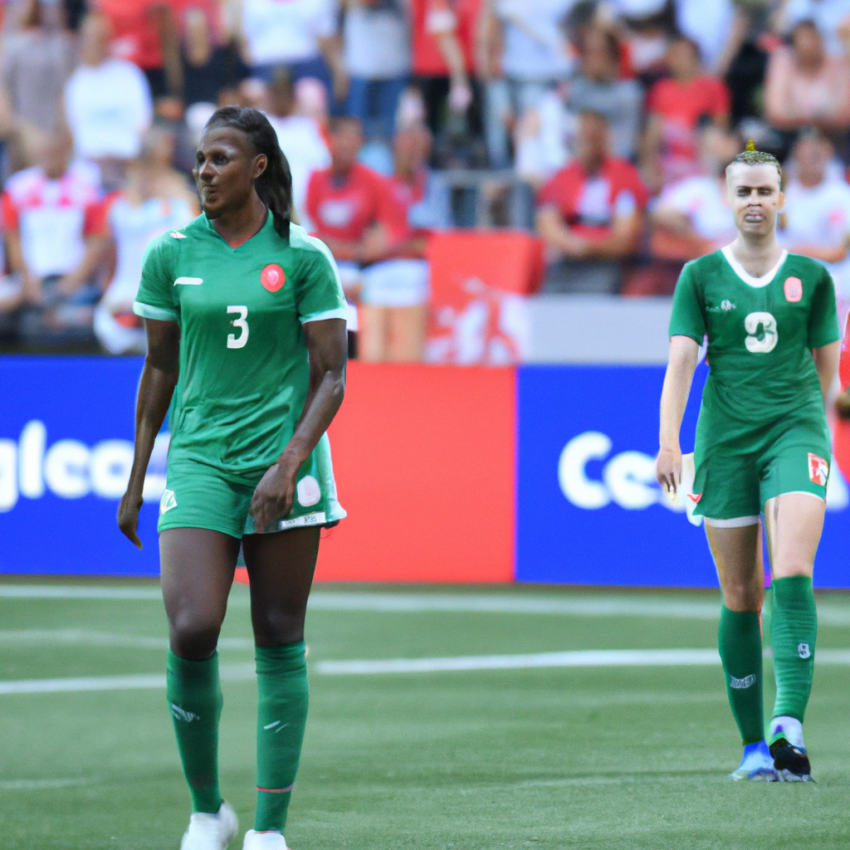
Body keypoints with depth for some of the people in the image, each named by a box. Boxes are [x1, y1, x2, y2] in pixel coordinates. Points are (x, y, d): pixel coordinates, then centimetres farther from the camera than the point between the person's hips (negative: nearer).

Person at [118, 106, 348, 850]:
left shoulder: (304, 257, -2)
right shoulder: (171, 254, 5)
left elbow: (331, 376, -1)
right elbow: (159, 370, 13)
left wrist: (290, 463, -14)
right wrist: (135, 478, 14)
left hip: (283, 464, -1)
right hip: (200, 459, 1)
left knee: (280, 640, 0)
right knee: (192, 631, -14)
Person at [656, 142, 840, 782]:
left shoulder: (811, 276, 7)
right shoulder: (701, 276, 5)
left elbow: (826, 365, 15)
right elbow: (681, 359, -3)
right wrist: (669, 441, -14)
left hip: (795, 430, -1)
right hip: (725, 438, 1)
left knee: (792, 575, -20)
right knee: (740, 596, 3)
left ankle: (789, 724, -29)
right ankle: (754, 745, 12)